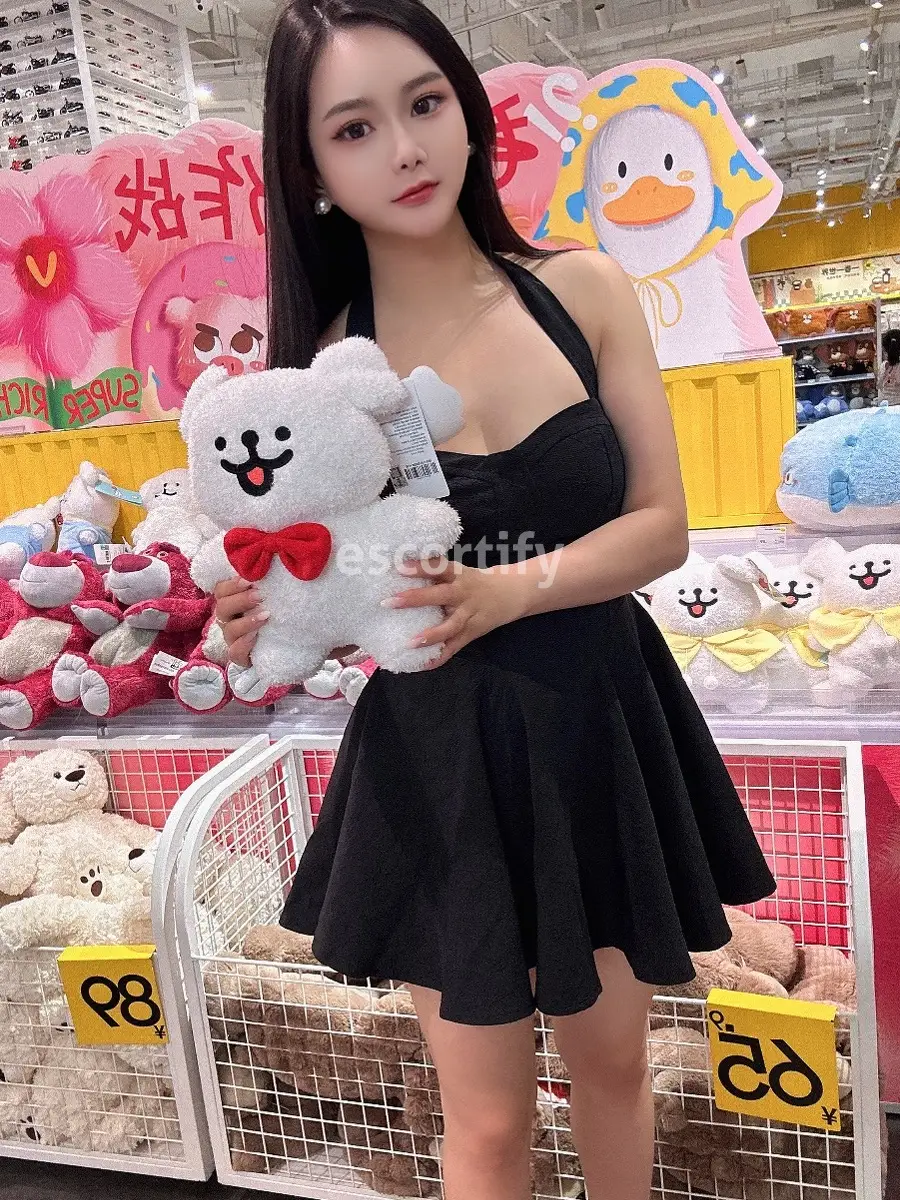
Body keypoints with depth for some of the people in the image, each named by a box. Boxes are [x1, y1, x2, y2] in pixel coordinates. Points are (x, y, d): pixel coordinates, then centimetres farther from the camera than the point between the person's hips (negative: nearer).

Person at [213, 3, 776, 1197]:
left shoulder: (585, 291, -4)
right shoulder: (324, 364, -8)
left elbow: (662, 526, -6)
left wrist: (507, 591, -22)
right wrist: (271, 622, -25)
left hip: (605, 726, 2)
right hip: (441, 758, -2)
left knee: (612, 1058, 23)